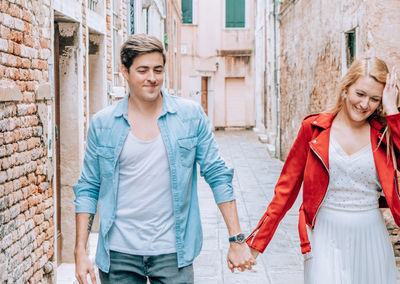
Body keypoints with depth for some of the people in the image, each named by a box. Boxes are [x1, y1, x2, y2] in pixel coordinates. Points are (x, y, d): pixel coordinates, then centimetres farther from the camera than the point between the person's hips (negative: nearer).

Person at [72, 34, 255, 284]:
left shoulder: (191, 115, 0)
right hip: (119, 254, 1)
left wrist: (237, 240, -3)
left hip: (172, 253, -1)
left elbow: (218, 176, 1)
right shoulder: (102, 123, 1)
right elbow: (88, 189, 6)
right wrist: (81, 251, 0)